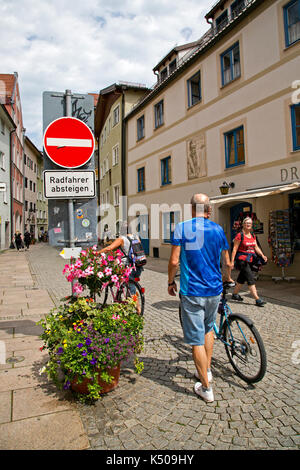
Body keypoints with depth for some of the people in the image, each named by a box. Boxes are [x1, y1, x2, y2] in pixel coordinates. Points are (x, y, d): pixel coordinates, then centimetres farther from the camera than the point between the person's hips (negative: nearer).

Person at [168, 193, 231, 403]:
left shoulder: (182, 227, -7)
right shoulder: (217, 229, 3)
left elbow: (174, 261, -11)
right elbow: (227, 262, 12)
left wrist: (171, 282, 6)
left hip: (192, 292, -4)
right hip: (214, 289, 4)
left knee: (197, 340, 4)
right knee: (209, 328, 27)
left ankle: (206, 388, 14)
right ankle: (207, 370, 37)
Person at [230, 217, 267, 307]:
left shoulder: (253, 235, 11)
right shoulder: (240, 235, -10)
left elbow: (256, 247, 13)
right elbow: (235, 249, -11)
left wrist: (262, 255, -3)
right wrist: (232, 261, -14)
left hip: (249, 260, 7)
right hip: (242, 260, -7)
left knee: (242, 278, 16)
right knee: (251, 279, -11)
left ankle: (235, 294, 31)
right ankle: (257, 299, -9)